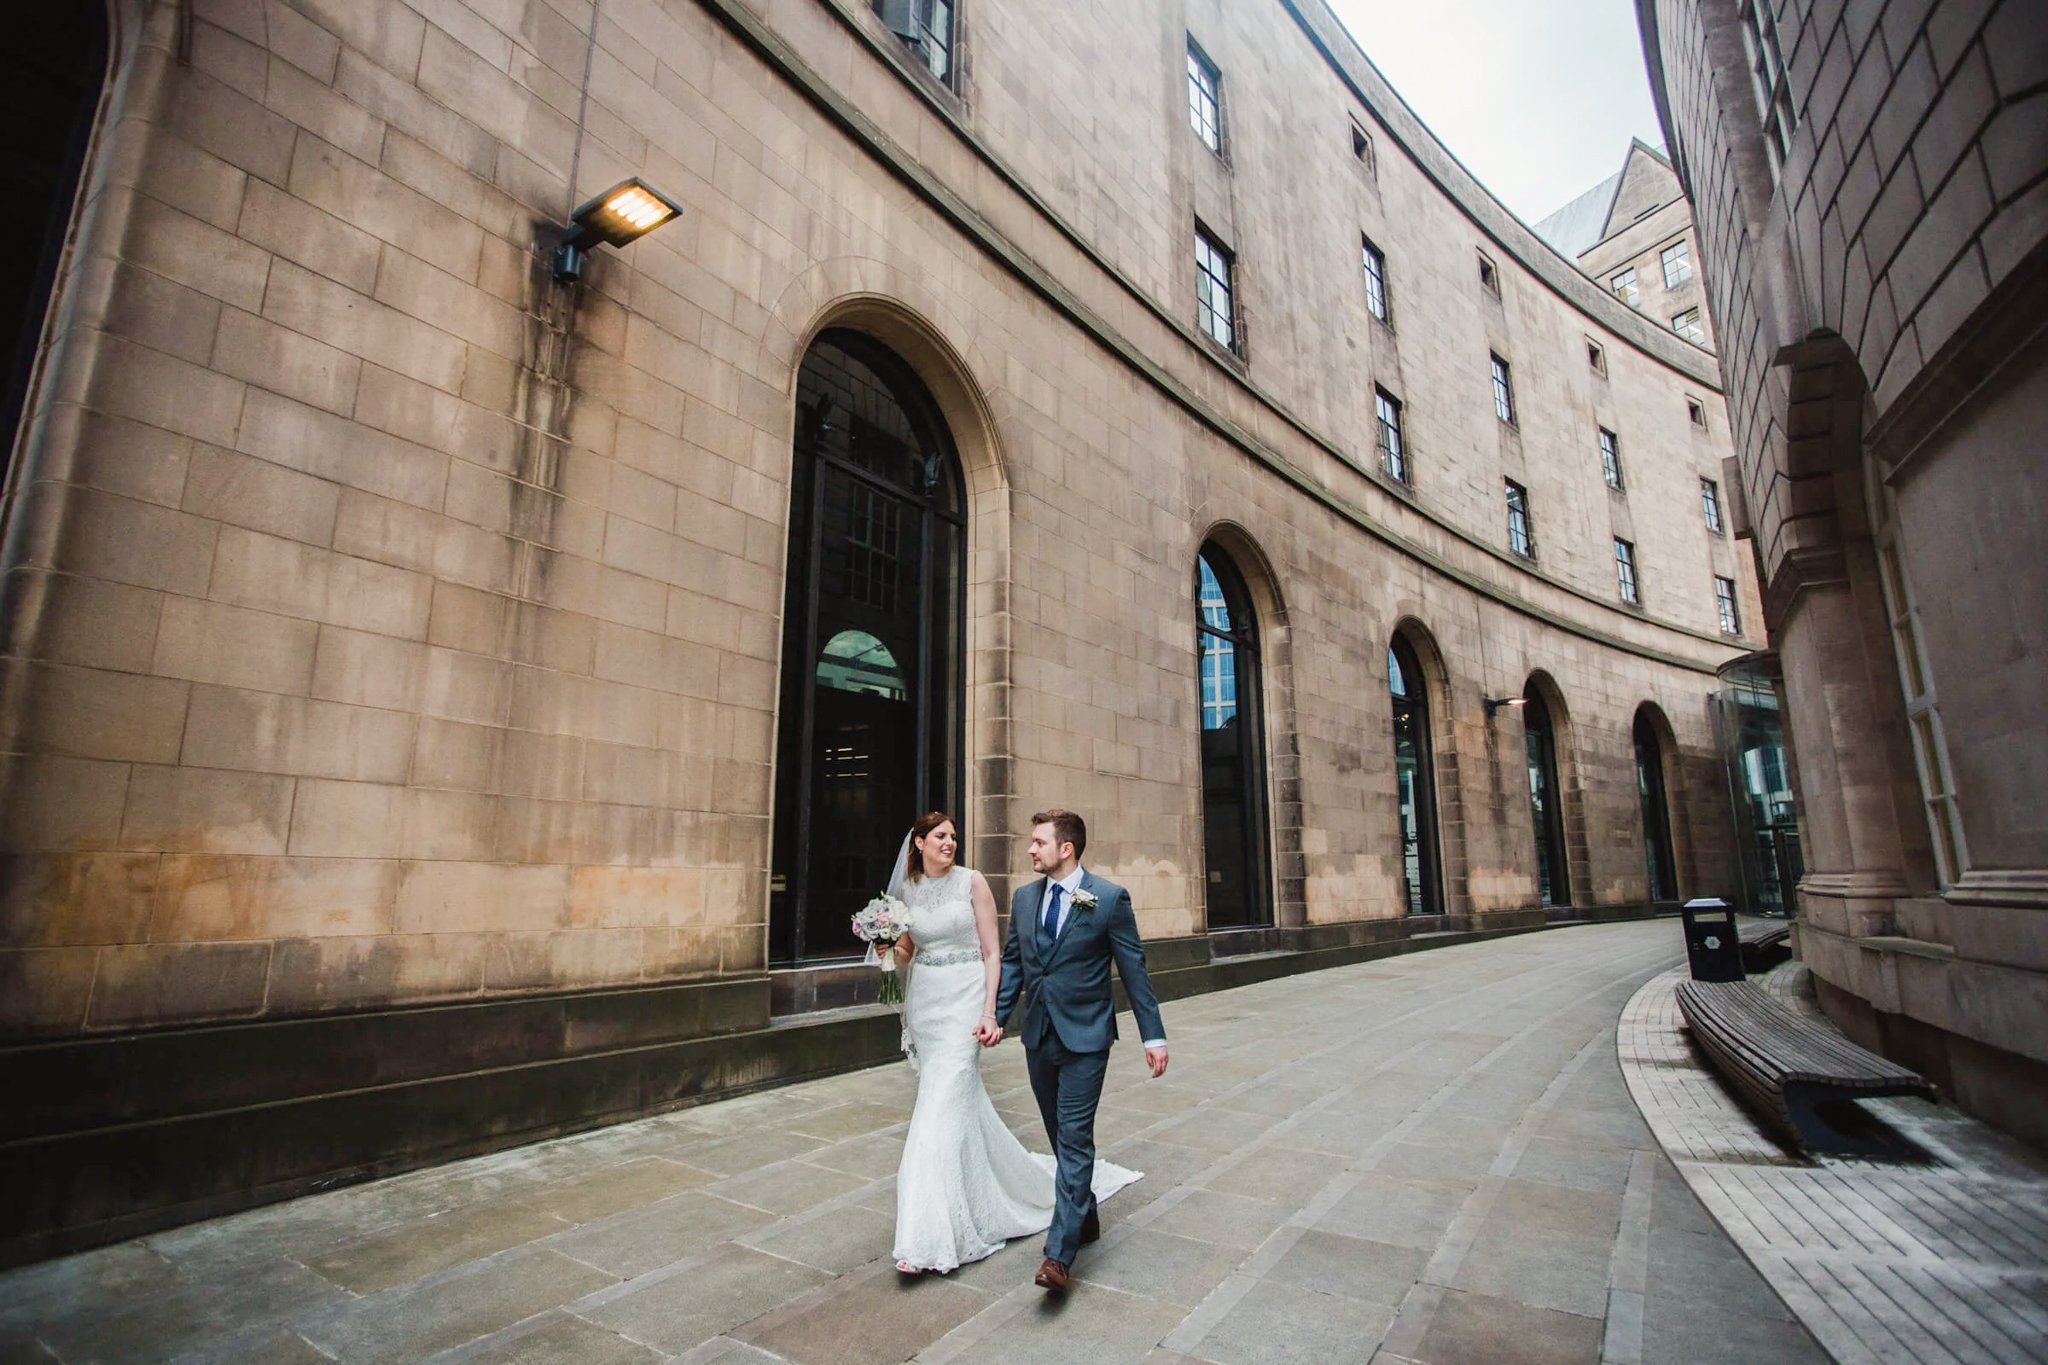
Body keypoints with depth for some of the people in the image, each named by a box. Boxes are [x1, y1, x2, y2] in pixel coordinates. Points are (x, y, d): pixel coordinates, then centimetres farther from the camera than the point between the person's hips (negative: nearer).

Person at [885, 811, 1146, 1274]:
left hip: (963, 1001, -5)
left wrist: (990, 1013, -13)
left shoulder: (972, 882, -7)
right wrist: (891, 950, -8)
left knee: (943, 1105, -10)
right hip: (924, 1003, 5)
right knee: (963, 1097, 15)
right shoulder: (908, 890, 5)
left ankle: (926, 1238, -2)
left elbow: (992, 953, -7)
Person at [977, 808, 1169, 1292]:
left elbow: (1134, 969, -8)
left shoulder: (1109, 898, -11)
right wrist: (995, 1014, -1)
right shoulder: (1024, 897, 4)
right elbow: (1012, 960, 11)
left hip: (1085, 1038, -5)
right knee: (1063, 1138, 17)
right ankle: (1085, 1218, 36)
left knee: (1075, 1139, -4)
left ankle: (1059, 1252, 3)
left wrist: (1153, 1035, -6)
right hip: (1039, 1036, 6)